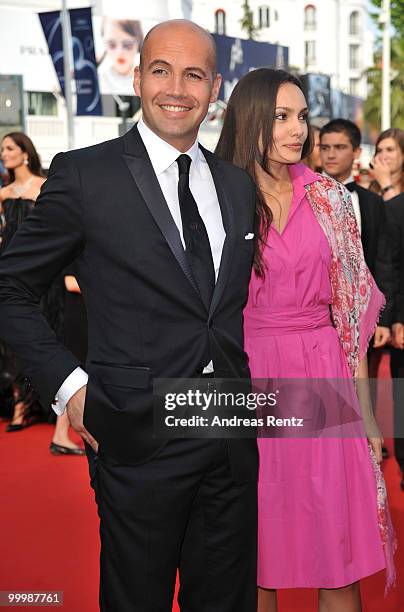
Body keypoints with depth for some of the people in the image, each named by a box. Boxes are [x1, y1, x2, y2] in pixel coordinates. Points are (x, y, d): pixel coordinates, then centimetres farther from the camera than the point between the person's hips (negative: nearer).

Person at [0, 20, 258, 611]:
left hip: (232, 440, 5)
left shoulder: (240, 185, 9)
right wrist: (67, 384, -9)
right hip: (138, 443, -4)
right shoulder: (83, 174, -8)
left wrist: (245, 377, 8)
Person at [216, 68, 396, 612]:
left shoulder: (329, 198, 5)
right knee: (255, 549, 9)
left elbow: (350, 303, 5)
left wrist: (365, 407, 2)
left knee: (339, 557, 5)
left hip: (324, 382, 1)